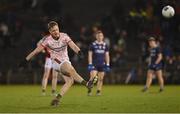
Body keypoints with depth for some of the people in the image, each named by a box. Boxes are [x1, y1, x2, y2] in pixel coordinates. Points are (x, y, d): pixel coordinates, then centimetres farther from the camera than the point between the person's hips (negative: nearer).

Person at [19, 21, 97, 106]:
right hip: (56, 62, -4)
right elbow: (36, 51, -5)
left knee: (70, 80, -15)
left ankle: (57, 98, -7)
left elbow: (72, 45, -22)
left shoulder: (64, 36, -7)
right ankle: (86, 84, -35)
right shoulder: (48, 40, -11)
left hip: (66, 61, 4)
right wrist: (26, 60, -4)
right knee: (71, 70, -31)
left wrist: (79, 52, -42)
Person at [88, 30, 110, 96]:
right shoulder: (93, 45, 0)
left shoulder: (105, 45, 9)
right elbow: (90, 55, 1)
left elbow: (107, 56, 12)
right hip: (94, 64, -3)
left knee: (101, 79, 3)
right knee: (93, 78, -15)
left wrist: (107, 65, 6)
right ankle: (89, 91, -6)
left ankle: (98, 91, 11)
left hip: (102, 64, 3)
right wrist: (90, 64, -7)